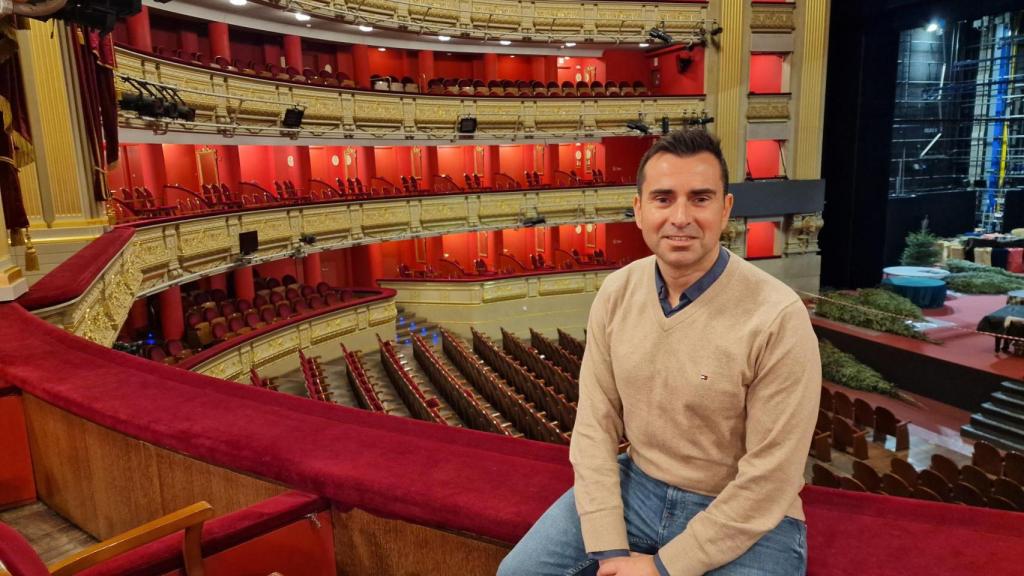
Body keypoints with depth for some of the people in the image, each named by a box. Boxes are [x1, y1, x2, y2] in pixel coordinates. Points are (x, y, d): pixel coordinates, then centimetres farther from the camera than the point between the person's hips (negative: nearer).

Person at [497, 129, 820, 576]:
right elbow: (595, 424, -4)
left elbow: (770, 479, -18)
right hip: (636, 485, 4)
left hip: (746, 519, -4)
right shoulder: (615, 293, -6)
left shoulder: (779, 318, -21)